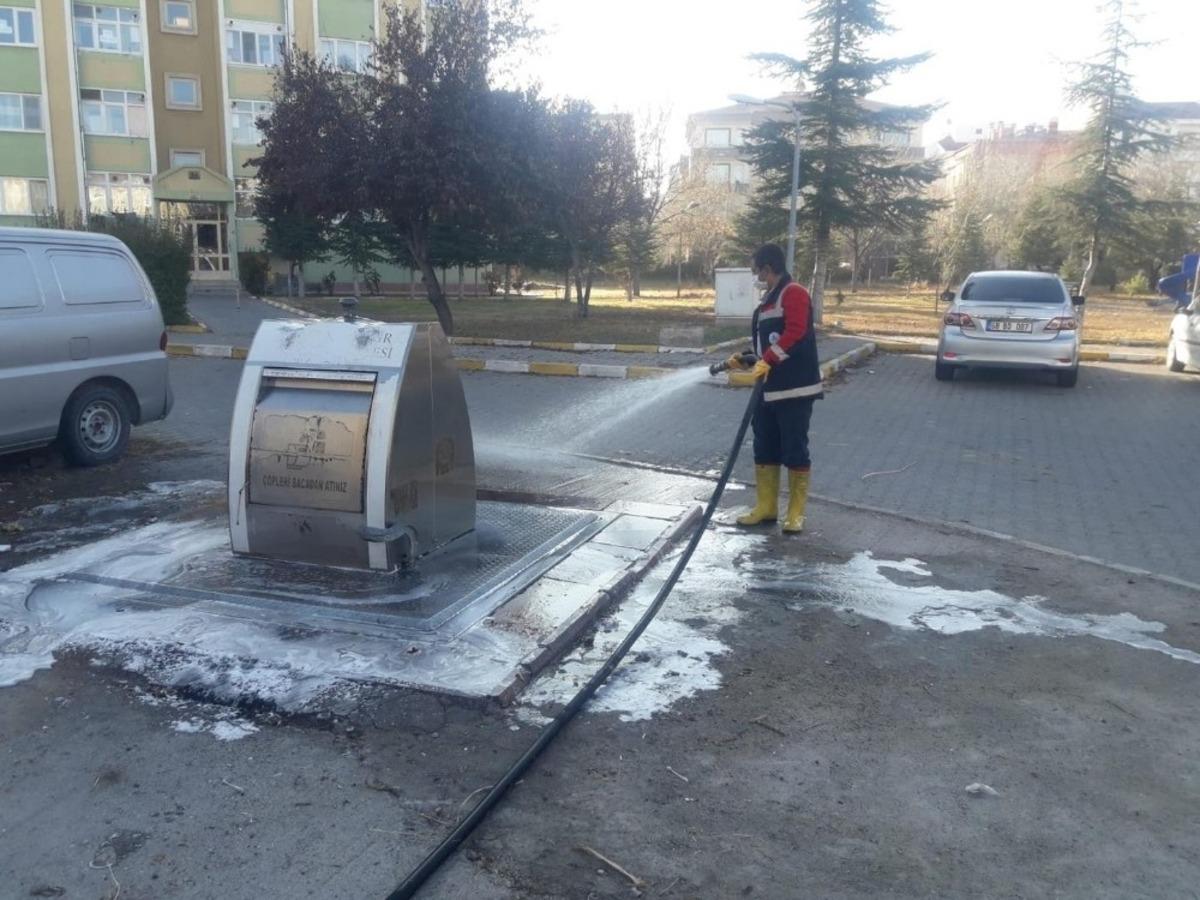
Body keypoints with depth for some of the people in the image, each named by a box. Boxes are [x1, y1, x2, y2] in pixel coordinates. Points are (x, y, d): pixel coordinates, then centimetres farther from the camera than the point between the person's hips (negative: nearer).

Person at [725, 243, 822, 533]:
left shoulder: (794, 293, -11)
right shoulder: (770, 298, 19)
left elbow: (795, 333, -25)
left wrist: (767, 360, -31)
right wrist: (746, 360, 16)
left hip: (794, 389, -9)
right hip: (769, 389, 10)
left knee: (794, 450, -1)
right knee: (764, 449, 12)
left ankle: (796, 513, 8)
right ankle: (766, 507, 22)